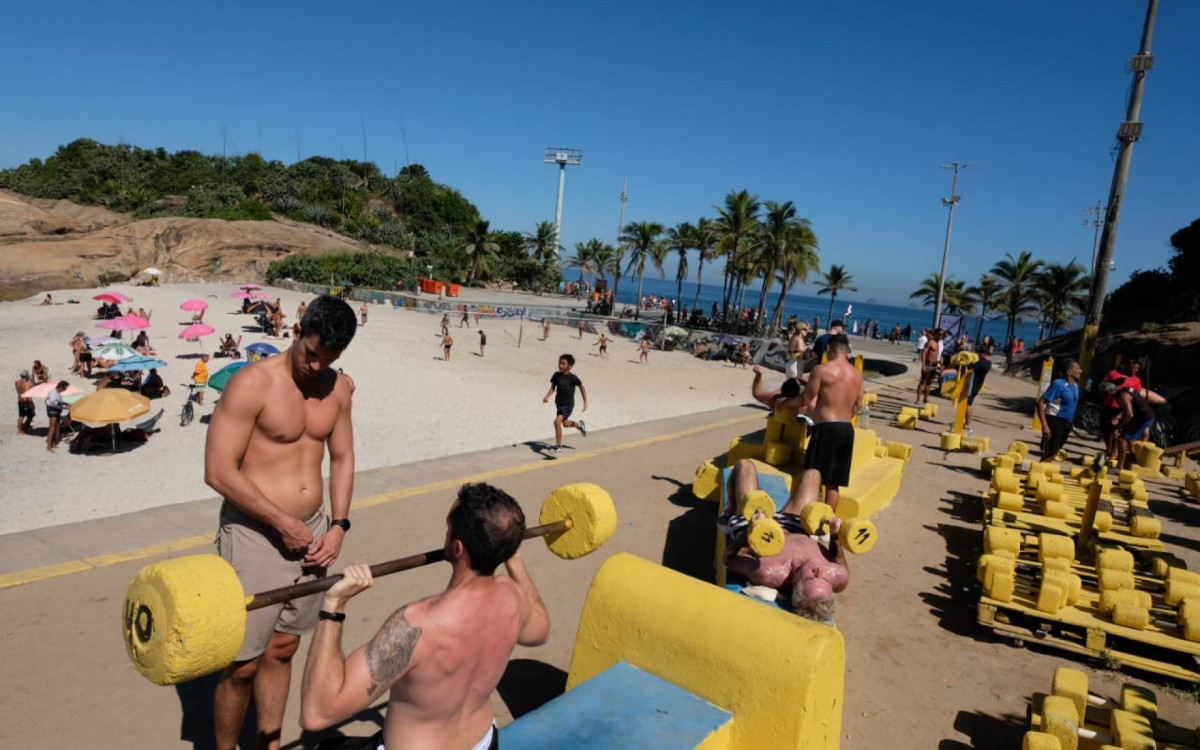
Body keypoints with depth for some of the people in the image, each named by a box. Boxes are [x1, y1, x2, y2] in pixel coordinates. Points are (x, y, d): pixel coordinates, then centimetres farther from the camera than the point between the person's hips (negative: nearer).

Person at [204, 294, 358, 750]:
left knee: (282, 649, 18)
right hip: (254, 536, -5)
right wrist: (284, 523, -17)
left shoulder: (340, 388, 3)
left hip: (312, 532, 5)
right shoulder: (253, 383, -16)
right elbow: (219, 471, -19)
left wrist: (338, 525, -1)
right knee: (244, 663, 4)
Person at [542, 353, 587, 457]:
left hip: (568, 404, -6)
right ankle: (579, 424, 56)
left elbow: (582, 388, -1)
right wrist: (547, 397, -10)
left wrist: (585, 402, 1)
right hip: (559, 403, 6)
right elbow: (552, 388, 7)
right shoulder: (556, 375, -5)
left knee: (557, 421, -24)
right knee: (565, 423, 23)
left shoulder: (573, 378, -15)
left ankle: (558, 446, -13)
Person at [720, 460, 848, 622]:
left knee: (745, 464, 12)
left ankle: (731, 513, 43)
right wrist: (836, 536, -17)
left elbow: (730, 557, -30)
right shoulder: (837, 577, -40)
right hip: (799, 533, 3)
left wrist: (751, 532, -38)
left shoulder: (767, 573, -51)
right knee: (812, 473, 25)